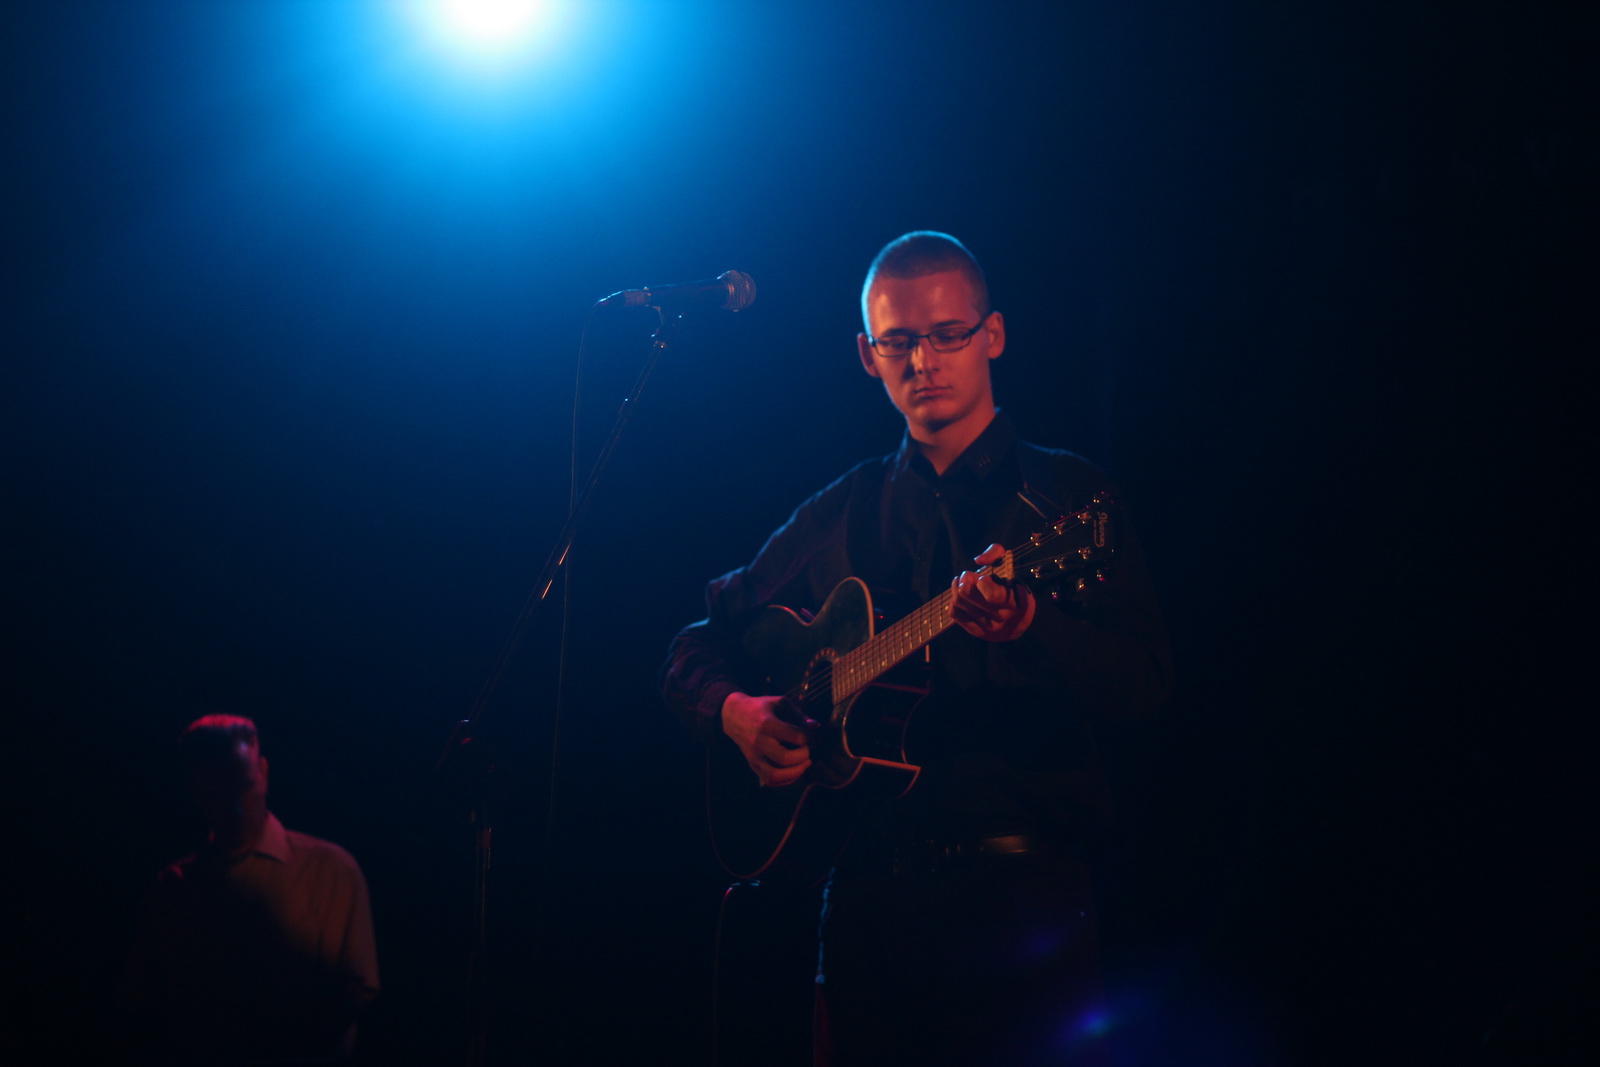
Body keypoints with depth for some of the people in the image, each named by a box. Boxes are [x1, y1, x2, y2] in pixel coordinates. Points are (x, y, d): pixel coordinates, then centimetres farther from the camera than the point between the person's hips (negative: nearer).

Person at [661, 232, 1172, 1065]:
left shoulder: (1066, 497, 3)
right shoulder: (838, 517, 14)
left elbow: (1144, 686, -9)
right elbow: (693, 652, 20)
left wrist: (1024, 625, -27)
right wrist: (737, 712, -2)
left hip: (1021, 896, -3)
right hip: (869, 895, 3)